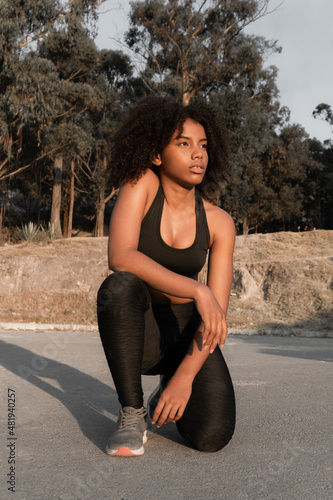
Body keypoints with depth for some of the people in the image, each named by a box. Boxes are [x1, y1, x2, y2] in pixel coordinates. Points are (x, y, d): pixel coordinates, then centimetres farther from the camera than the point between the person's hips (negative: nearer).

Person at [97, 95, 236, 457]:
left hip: (187, 335, 2)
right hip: (137, 333, -1)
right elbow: (120, 258, -30)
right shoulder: (141, 184, -14)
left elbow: (216, 313, -12)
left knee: (211, 437, -21)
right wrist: (198, 291, -37)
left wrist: (184, 378, -24)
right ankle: (132, 414, -17)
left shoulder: (219, 223, -8)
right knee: (120, 286, -37)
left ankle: (171, 385, 15)